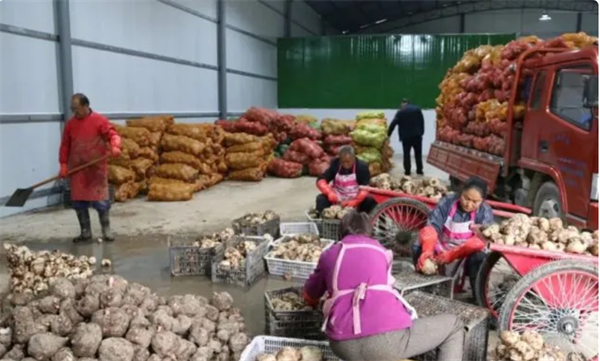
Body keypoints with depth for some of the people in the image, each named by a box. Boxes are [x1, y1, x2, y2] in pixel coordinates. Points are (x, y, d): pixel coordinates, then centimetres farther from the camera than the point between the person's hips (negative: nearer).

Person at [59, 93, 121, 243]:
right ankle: (85, 232, 18)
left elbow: (112, 135, -10)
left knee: (101, 201, -4)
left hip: (96, 169, -4)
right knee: (79, 202, 7)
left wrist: (115, 147, -32)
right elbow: (65, 145, 11)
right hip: (76, 169, 4)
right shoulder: (70, 123, 8)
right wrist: (63, 164, 4)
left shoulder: (99, 120, -4)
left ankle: (106, 231, 9)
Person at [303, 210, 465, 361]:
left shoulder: (329, 254, 21)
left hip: (342, 345, 4)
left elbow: (309, 295, 35)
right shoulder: (379, 250, 21)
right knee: (453, 325, 17)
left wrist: (316, 303, 60)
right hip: (386, 338, -4)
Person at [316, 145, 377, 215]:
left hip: (357, 200, -1)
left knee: (370, 201, -30)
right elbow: (321, 180, -11)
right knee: (321, 199, -24)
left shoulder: (362, 166, -13)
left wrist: (354, 202, -37)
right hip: (337, 200, 2)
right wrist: (329, 192, -30)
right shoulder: (335, 164, -6)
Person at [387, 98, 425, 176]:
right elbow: (422, 122, 5)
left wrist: (388, 135, -3)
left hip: (406, 136, -2)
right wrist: (421, 133, 10)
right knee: (418, 153, 10)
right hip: (417, 135, 2)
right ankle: (419, 170, 14)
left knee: (406, 154, 6)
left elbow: (393, 124, -8)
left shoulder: (400, 112, -4)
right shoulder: (417, 109, 5)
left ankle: (407, 171, 6)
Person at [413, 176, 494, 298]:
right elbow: (432, 227, -22)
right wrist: (427, 250, -42)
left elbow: (480, 240, -25)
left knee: (479, 258, -33)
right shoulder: (447, 202, -12)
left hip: (467, 255, -1)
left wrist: (452, 255, -36)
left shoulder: (485, 211, -13)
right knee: (418, 248, -23)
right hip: (441, 249, 2)